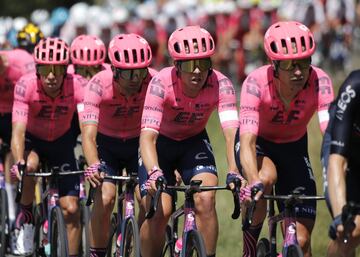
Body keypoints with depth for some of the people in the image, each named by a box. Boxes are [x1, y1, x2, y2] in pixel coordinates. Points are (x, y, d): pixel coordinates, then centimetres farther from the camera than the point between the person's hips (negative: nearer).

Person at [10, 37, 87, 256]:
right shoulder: (26, 85, -31)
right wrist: (18, 162, -55)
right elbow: (18, 131, -37)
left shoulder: (78, 86, -29)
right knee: (29, 167, -35)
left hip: (61, 142, 1)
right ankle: (26, 217, -10)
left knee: (71, 208, -8)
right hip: (32, 140, -1)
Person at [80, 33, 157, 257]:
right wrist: (94, 165, -55)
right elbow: (88, 135, -37)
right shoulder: (100, 85, -30)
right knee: (104, 199, -20)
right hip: (108, 144, -1)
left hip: (139, 143, 1)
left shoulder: (154, 82, -27)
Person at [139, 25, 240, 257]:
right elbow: (147, 135, -40)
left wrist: (234, 173, -53)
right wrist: (154, 173, -57)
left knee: (206, 199, -22)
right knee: (158, 211, -17)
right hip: (161, 143, -2)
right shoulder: (162, 84, -32)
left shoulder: (220, 84, -27)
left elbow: (232, 132, -36)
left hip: (195, 142, 2)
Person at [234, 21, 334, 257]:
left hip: (293, 148, 2)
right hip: (258, 143, -2)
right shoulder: (257, 83, -32)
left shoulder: (319, 81, -29)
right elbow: (247, 141, -40)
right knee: (266, 177, -37)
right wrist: (254, 182, -58)